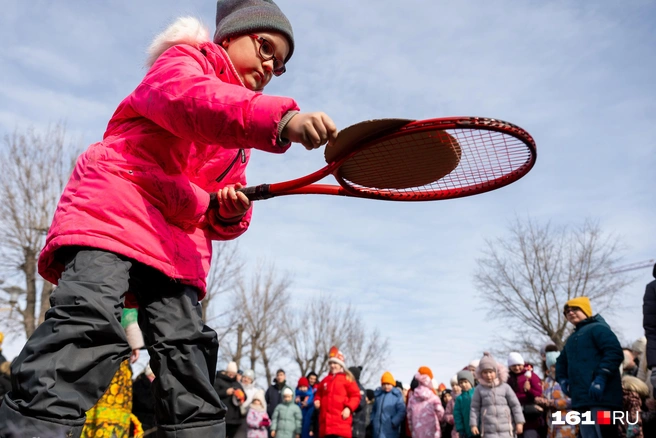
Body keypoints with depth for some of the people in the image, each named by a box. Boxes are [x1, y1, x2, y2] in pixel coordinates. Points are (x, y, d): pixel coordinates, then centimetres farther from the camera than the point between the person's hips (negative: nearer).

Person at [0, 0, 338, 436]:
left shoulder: (241, 135, 24)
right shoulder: (180, 61, 5)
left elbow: (221, 218, 23)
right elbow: (194, 99, -24)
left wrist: (230, 211, -3)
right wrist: (283, 118, -39)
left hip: (177, 241, 7)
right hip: (114, 206, -7)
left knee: (188, 349, -2)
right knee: (92, 319, -25)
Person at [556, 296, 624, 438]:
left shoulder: (597, 328, 1)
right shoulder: (571, 339, 27)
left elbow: (615, 353, -13)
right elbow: (561, 361, 35)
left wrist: (601, 378, -21)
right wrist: (562, 379, 15)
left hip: (601, 396, -8)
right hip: (581, 399, 8)